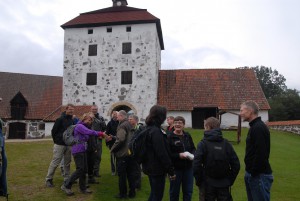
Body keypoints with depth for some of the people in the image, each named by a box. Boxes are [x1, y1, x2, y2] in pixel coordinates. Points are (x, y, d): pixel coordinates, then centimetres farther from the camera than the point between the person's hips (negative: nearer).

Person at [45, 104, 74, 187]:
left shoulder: (72, 120, 7)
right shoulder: (60, 119, -12)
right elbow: (53, 131, -9)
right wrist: (56, 141, -2)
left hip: (69, 145, 6)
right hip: (60, 145, -6)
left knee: (67, 163, 12)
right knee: (55, 162, -1)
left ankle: (67, 179, 23)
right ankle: (48, 179, 12)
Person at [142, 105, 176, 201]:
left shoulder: (148, 129, 8)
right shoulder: (156, 131, -22)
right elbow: (162, 154, -23)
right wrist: (171, 171, -16)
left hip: (150, 167, 9)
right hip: (157, 169, -9)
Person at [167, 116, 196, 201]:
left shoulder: (187, 136, 5)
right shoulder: (169, 137, -10)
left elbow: (193, 148, 14)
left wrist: (192, 155, -7)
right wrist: (179, 155, -23)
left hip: (188, 168, 5)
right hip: (175, 168, -4)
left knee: (188, 191, 15)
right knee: (174, 191, 11)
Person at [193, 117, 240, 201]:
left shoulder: (203, 143, -10)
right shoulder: (226, 143, 0)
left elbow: (196, 165, -17)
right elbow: (236, 164, 0)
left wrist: (199, 181, -4)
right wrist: (230, 180, 9)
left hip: (208, 184, -3)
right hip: (224, 184, 3)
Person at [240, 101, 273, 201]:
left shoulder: (259, 128, -19)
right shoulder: (254, 127, 13)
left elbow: (261, 154, -26)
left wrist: (253, 173, -20)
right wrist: (250, 172, 15)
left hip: (260, 175, -10)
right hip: (253, 173, 10)